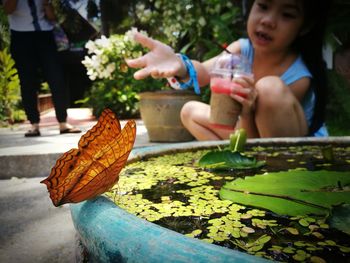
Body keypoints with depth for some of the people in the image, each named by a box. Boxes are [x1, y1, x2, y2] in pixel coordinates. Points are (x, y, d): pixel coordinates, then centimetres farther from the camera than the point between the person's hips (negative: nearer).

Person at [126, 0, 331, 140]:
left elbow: (256, 144, -26)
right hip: (255, 136, 5)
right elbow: (204, 72, -33)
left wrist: (247, 113, -48)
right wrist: (181, 66, -56)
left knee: (271, 88, -34)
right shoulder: (243, 49, -13)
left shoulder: (299, 77, -26)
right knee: (191, 111, -5)